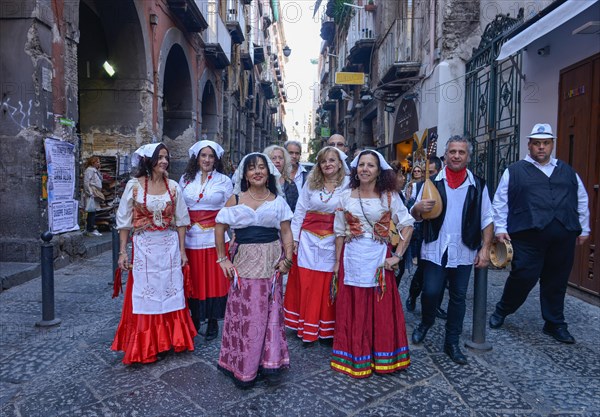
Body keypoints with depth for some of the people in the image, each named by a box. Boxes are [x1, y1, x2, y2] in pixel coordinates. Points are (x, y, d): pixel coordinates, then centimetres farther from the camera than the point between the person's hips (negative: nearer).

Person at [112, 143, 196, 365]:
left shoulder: (173, 186, 2)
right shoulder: (134, 185, -4)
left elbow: (181, 220, 6)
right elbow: (124, 221, 0)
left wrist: (182, 250, 3)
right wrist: (123, 252, -4)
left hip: (169, 246, 2)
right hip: (144, 246, -2)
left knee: (170, 293, 9)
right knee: (145, 295, 5)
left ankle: (168, 341, 27)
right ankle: (146, 346, 21)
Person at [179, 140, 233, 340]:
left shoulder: (224, 181, 3)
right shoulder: (185, 180, 9)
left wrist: (231, 235, -2)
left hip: (215, 238, -2)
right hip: (190, 238, 2)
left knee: (215, 279, 3)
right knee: (193, 279, 8)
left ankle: (213, 322, 17)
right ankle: (194, 319, 25)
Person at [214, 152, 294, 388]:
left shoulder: (277, 200, 6)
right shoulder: (236, 199, 3)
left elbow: (286, 233, 5)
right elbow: (220, 228, 5)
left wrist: (288, 259, -8)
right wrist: (222, 259, -1)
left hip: (272, 262, 1)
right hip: (245, 262, -1)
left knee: (271, 312, 6)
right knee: (245, 313, 4)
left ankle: (270, 361, 21)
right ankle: (243, 367, 20)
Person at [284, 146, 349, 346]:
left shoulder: (348, 185, -3)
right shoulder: (311, 183, 6)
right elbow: (299, 211, 7)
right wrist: (294, 238, 3)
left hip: (332, 240, -2)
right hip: (308, 238, 3)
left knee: (327, 285, 4)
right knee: (305, 283, 7)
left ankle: (327, 330, 20)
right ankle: (307, 328, 22)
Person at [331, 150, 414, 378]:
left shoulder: (389, 197, 0)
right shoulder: (346, 197, 4)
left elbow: (407, 225, -1)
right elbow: (340, 233, 6)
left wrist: (397, 255, -8)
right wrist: (337, 262, 3)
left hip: (379, 258, -1)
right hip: (352, 258, 1)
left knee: (381, 309, 7)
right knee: (352, 309, 8)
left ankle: (381, 357, 25)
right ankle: (354, 357, 24)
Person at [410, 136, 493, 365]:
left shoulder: (478, 185, 4)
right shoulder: (433, 182, 2)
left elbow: (487, 220, 6)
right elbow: (415, 216, 3)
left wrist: (485, 248, -3)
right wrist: (418, 208, -20)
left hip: (464, 252, 1)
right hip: (435, 250, -1)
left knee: (459, 297, 9)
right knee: (431, 292, -5)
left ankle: (452, 342, 23)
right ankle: (425, 323, 27)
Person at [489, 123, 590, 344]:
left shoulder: (568, 172, 16)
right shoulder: (514, 171, 5)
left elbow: (582, 200, 21)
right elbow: (500, 202, 4)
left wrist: (584, 228, 18)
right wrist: (501, 228, -3)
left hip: (563, 237, 4)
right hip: (528, 237, -4)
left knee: (556, 282, 11)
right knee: (523, 277, -5)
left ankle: (555, 324, 26)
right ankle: (501, 312, 18)